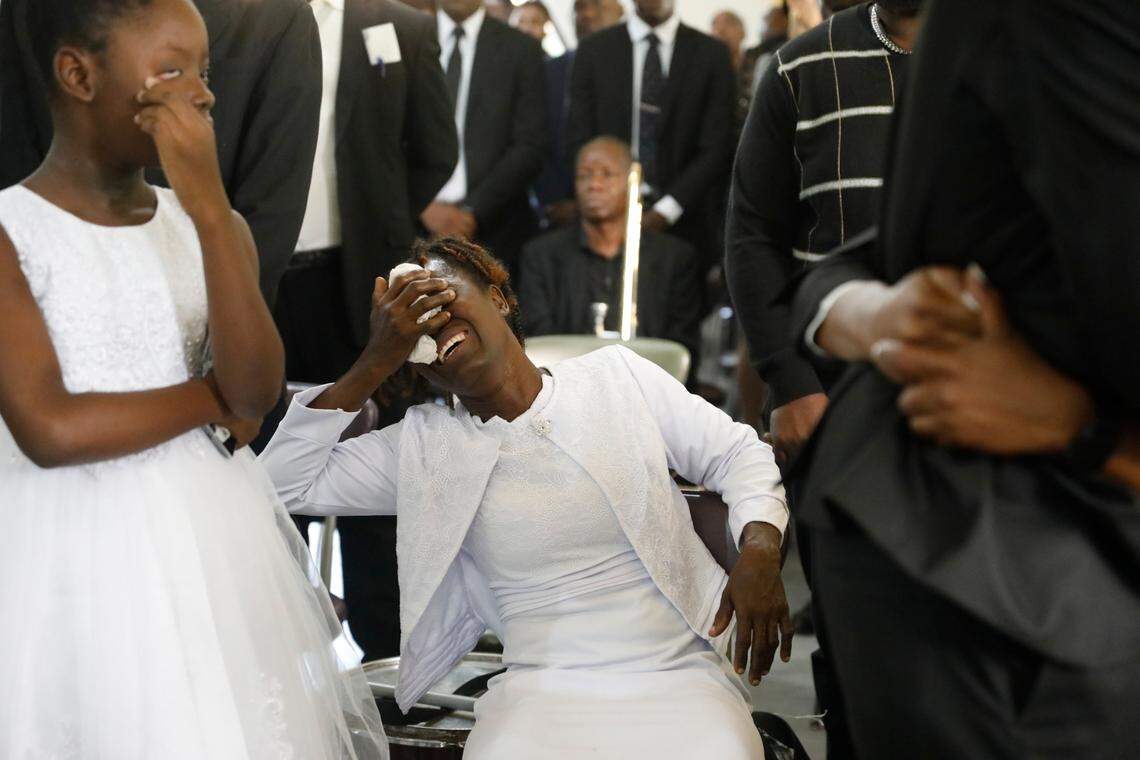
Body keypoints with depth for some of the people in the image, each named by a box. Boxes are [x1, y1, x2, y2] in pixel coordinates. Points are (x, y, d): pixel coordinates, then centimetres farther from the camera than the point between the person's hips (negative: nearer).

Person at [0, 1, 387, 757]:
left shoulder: (210, 227, 8)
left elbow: (257, 395, -9)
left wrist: (210, 205, -15)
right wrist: (215, 396, -6)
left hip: (218, 551, 4)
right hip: (81, 566, -4)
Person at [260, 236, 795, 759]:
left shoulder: (617, 376, 8)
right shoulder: (423, 446, 9)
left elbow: (736, 454, 11)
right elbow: (285, 484, 3)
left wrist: (759, 549, -9)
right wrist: (373, 365, -2)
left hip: (680, 678, 0)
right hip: (542, 694, 0)